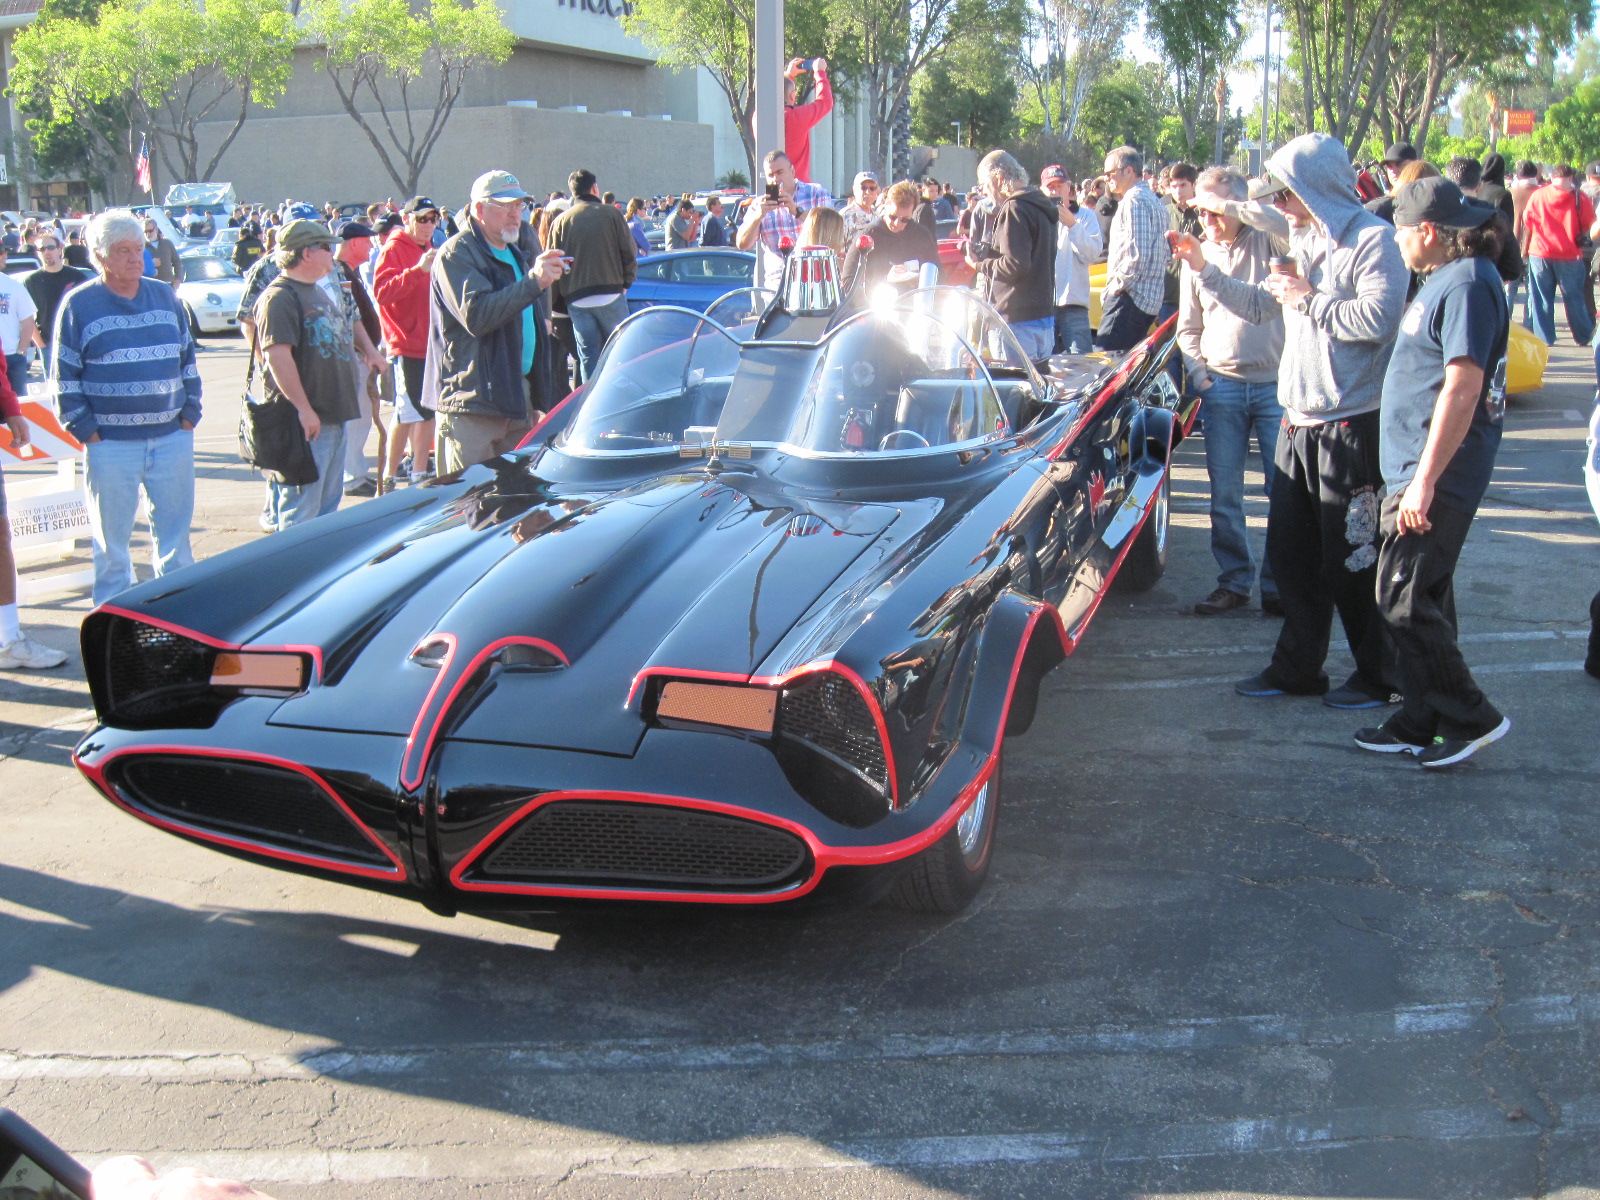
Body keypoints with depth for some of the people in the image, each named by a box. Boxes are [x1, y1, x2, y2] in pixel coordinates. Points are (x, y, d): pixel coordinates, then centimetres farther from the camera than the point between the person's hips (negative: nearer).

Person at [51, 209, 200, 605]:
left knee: (176, 534, 11)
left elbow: (188, 360, 15)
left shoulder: (165, 296, 9)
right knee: (111, 541, 6)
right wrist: (86, 432, -8)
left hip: (172, 437, 3)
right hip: (110, 443, -3)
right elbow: (64, 377, -2)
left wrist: (189, 416, 7)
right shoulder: (78, 305, -2)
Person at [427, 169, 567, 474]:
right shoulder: (457, 254, -10)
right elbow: (476, 315, -26)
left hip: (518, 397, 8)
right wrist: (533, 281, -30)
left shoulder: (516, 251, 19)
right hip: (473, 402, -8)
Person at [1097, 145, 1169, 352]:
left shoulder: (1134, 201, -12)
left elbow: (1137, 254, -21)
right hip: (1150, 299, 11)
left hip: (1130, 297, -11)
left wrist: (1114, 288, -12)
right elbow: (1166, 252, 23)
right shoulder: (1153, 200, 20)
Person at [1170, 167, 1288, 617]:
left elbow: (1285, 224, -23)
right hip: (1222, 387, 3)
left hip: (1275, 384, -3)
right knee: (1225, 492, 5)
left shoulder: (1265, 242, 2)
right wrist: (1199, 375, 3)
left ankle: (1279, 584, 7)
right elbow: (1188, 328, 16)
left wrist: (1229, 206, -18)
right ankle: (1234, 581, 14)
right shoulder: (1197, 256, 12)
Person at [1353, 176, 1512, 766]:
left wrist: (1424, 479, -26)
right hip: (1419, 471, 11)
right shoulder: (1447, 278, 15)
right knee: (1423, 600, 14)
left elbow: (1462, 387, -25)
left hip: (1434, 476, -11)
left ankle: (1471, 718, 4)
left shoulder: (1468, 284, -18)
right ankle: (1421, 723, 23)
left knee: (1405, 602, -7)